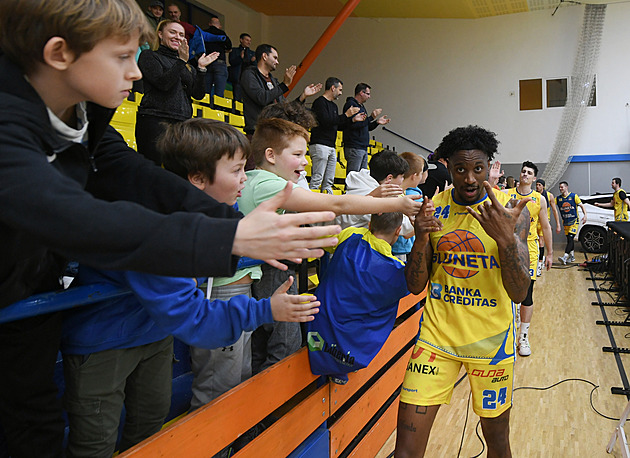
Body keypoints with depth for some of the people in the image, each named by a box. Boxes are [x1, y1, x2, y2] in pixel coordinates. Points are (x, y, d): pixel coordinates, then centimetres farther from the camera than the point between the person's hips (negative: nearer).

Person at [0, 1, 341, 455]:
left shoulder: (84, 113, -7)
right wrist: (231, 238, -50)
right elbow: (78, 221, -46)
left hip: (37, 297, 6)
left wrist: (237, 222, -25)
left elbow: (135, 176, -14)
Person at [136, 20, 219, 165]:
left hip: (182, 123, 5)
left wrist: (201, 68, 3)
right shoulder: (149, 55, 10)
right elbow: (163, 83, -7)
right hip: (155, 120, -4)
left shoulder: (187, 66, 23)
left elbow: (198, 94, 11)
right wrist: (182, 61, -9)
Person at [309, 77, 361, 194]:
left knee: (329, 181, 9)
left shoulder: (334, 105, 22)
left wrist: (352, 119, 18)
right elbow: (326, 121, -19)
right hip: (320, 145, -9)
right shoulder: (320, 102, -7)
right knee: (317, 179, -12)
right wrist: (346, 115, -13)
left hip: (331, 147, 9)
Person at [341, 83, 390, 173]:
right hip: (354, 148, -10)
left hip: (363, 148, 10)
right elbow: (353, 124, -21)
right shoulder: (350, 104, -8)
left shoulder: (361, 106, 22)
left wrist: (377, 122, 12)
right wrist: (371, 117, -18)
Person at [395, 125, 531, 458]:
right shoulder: (434, 207, -1)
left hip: (490, 339, -1)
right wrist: (421, 237, -21)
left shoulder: (510, 210, -7)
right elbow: (415, 286, -2)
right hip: (436, 334, 1)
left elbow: (519, 293, -13)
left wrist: (506, 238, -30)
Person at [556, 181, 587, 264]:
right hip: (565, 222, 5)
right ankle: (572, 256, 25)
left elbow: (582, 206, -3)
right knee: (569, 239, 11)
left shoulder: (573, 196, -4)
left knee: (570, 238, -15)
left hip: (574, 221, -5)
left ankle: (565, 257, -26)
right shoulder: (558, 198, 6)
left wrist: (585, 215, -15)